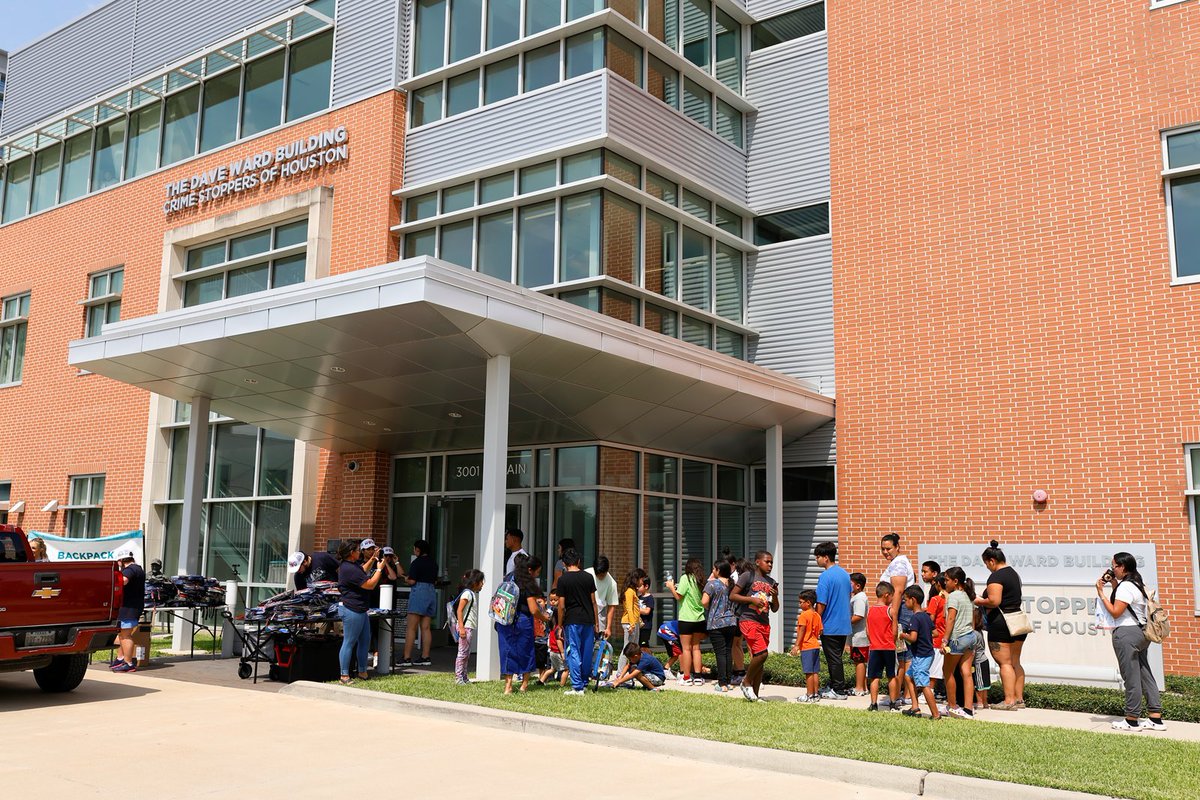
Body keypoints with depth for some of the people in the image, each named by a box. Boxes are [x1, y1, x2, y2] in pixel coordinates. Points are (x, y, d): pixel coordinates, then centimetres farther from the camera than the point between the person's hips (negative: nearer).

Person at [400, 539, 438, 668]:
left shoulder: (416, 563, -8)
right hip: (432, 591, 7)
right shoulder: (433, 563, 14)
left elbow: (412, 581, -12)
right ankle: (425, 657, 7)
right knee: (425, 628, 9)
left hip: (419, 591, -7)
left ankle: (407, 658, -7)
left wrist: (406, 579, 8)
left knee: (411, 628, -5)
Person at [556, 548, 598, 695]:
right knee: (587, 652, 13)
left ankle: (577, 687, -4)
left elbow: (562, 606, -6)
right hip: (588, 620, 4)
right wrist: (596, 623, 13)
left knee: (573, 653, 0)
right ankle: (584, 682, 23)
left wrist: (560, 625, 3)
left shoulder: (563, 580, -6)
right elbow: (593, 602, 7)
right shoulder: (588, 577, 5)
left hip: (572, 621, -4)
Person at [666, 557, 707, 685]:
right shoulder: (702, 581, 6)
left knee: (686, 648, 1)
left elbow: (678, 596, -12)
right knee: (696, 647, 11)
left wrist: (671, 587, 6)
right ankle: (697, 676, 10)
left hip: (686, 618, -5)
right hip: (699, 618, 5)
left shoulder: (686, 578, -9)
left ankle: (686, 677, 4)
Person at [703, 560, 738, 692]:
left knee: (720, 653, -4)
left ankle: (722, 684, -4)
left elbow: (704, 602, -18)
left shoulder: (712, 583, -10)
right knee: (728, 651, 11)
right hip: (731, 622, 5)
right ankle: (729, 681, 15)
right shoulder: (732, 583, 6)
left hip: (716, 623, -5)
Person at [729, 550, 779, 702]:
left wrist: (775, 596, -3)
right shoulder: (748, 576, -3)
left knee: (758, 658, 7)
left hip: (764, 623, 6)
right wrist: (752, 599, -16)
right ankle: (746, 683, 3)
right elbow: (732, 596, -7)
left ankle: (755, 694, 15)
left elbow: (775, 609, 17)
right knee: (762, 653, -18)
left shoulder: (772, 583, 14)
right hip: (748, 620, -6)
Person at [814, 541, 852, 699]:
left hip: (830, 626, -8)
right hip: (844, 625, 8)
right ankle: (835, 685, 25)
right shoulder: (845, 573, 7)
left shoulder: (825, 576, -18)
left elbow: (821, 604, -19)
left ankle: (839, 691, 7)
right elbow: (849, 594, 19)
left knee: (834, 659, 1)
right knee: (837, 657, 17)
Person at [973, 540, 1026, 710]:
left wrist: (979, 601, -6)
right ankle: (1019, 699, 17)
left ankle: (1009, 701, -6)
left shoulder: (996, 577, -15)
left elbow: (994, 601, -25)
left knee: (1004, 663, -6)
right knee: (1015, 662, 14)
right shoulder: (1013, 573, 15)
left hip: (1000, 624, -9)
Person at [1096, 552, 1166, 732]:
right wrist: (1114, 584, 17)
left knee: (1131, 677, -4)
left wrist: (1101, 593, -12)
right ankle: (1156, 719, 13)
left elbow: (1115, 612, -16)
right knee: (1145, 675, 11)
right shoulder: (1138, 584, 15)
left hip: (1126, 634, -10)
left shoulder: (1125, 586, -15)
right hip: (1140, 632, 10)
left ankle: (1132, 720, 1)